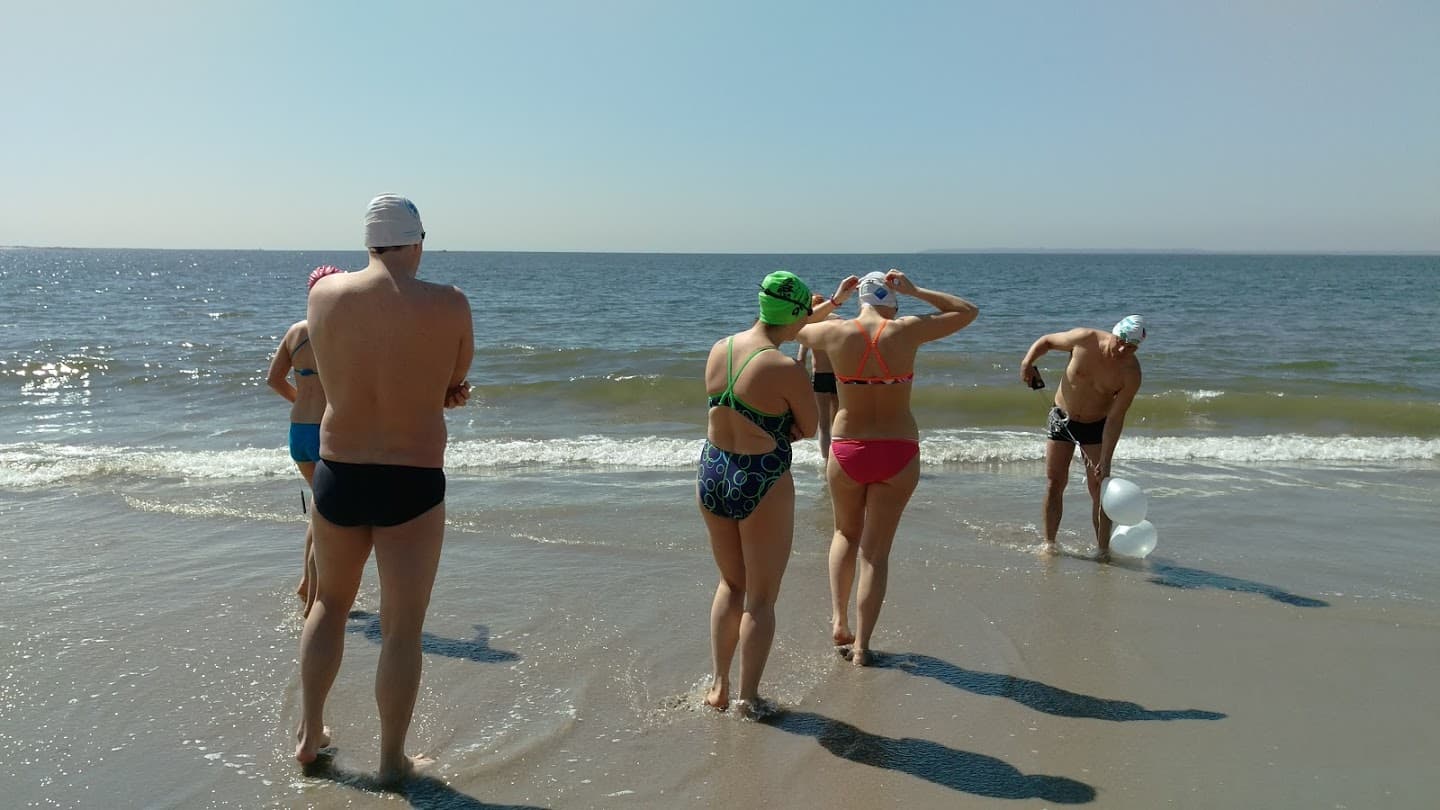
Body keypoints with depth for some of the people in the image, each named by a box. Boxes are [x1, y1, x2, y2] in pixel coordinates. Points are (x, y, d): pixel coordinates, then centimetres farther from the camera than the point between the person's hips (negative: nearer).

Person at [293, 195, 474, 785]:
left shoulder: (325, 294, -4)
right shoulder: (450, 305, -13)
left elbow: (349, 376, 8)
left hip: (337, 475, 4)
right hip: (413, 484, -3)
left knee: (331, 603, 26)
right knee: (402, 628, 9)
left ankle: (309, 734, 36)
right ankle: (393, 761, 22)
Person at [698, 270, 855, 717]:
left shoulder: (719, 349, -1)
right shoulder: (787, 371, -22)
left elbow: (764, 337, 21)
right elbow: (809, 430, -7)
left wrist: (822, 309, 25)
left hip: (711, 474, 7)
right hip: (762, 485, -6)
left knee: (731, 584, 24)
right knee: (761, 599, 11)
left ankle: (719, 686, 29)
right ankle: (747, 698, 21)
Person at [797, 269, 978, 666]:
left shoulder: (835, 333, -7)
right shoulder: (907, 331, -9)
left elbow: (798, 327, 16)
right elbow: (968, 311, 6)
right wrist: (915, 291, 2)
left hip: (847, 451, 1)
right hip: (898, 454, -1)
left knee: (846, 533, 25)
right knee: (876, 551, 8)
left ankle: (839, 620, 16)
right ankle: (861, 645, 11)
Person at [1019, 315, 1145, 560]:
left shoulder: (1131, 373, -21)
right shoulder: (1085, 339, -21)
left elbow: (1115, 418, -20)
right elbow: (1047, 341, -2)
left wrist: (1105, 462, -23)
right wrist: (1028, 361, -21)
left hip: (1096, 427, -1)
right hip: (1061, 419, 1)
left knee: (1099, 488, -6)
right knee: (1054, 483, 2)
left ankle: (1103, 549, 4)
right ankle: (1049, 542, 13)